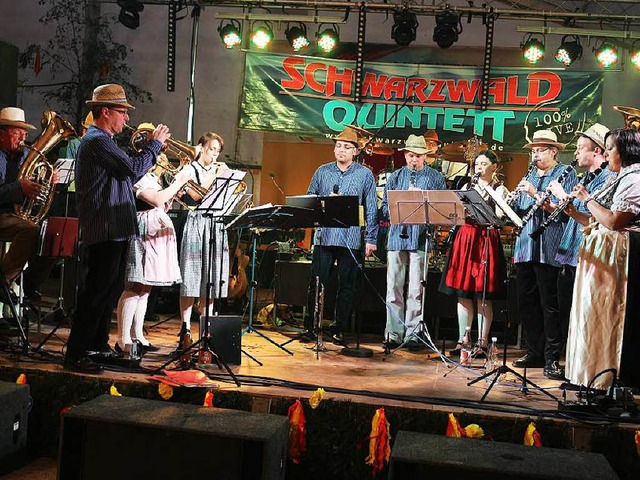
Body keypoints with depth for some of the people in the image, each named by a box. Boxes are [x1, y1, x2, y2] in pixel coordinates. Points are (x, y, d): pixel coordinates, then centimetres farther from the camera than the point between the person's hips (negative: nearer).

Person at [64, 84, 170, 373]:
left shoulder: (101, 141, 21)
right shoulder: (98, 141, -14)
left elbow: (126, 173, 21)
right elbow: (133, 169, -24)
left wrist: (149, 148, 12)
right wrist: (154, 144, -9)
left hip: (114, 230, 11)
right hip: (106, 230, -11)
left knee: (111, 289, 18)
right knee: (97, 293, -8)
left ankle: (99, 344, 30)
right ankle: (75, 355, -3)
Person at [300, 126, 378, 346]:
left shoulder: (365, 174, 5)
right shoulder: (322, 171, 11)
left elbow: (371, 209, 3)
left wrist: (371, 239, -3)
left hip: (351, 239, -1)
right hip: (324, 235, 1)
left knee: (346, 286, 5)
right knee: (316, 283, 1)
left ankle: (339, 330, 14)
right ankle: (309, 328, 9)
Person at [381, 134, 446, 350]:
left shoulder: (436, 178, 9)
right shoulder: (395, 177, 14)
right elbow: (385, 208, 11)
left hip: (421, 239, -2)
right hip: (397, 237, 2)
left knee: (415, 290, -2)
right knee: (394, 288, 3)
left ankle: (412, 334, 5)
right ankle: (393, 334, 9)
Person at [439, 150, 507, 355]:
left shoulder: (499, 189, 3)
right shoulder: (468, 186, 17)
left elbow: (498, 218, -9)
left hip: (486, 241, -4)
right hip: (465, 238, 5)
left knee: (483, 296, -4)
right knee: (462, 293, 4)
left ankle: (482, 342, 4)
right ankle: (462, 340, 12)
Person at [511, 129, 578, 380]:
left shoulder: (566, 174, 1)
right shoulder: (529, 176, 21)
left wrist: (535, 194, -17)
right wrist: (510, 202, -4)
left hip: (548, 250, -7)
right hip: (525, 247, 7)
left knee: (549, 305, -4)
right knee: (526, 303, 8)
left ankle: (552, 358, 1)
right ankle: (535, 352, 18)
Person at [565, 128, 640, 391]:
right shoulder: (616, 180, 18)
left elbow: (614, 221, -21)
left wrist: (587, 198, -11)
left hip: (614, 257, -10)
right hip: (599, 255, 10)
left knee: (602, 318, -7)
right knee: (593, 315, 12)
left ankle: (606, 382, 1)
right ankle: (593, 379, 19)